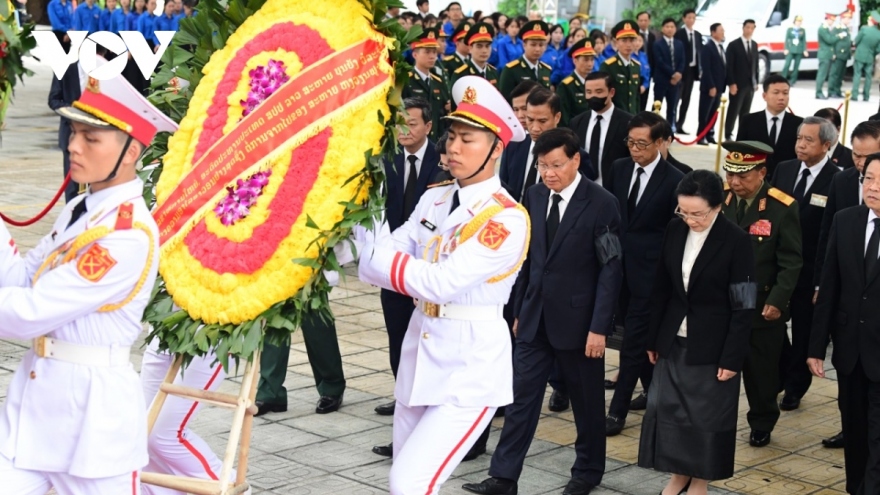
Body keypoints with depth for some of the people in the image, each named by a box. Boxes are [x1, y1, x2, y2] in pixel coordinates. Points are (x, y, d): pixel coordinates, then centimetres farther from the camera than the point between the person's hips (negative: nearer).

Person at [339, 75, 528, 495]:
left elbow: (441, 282, -25)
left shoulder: (508, 219, -16)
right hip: (419, 353, 8)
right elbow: (389, 252, -1)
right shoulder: (434, 199, 7)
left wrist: (370, 258, -22)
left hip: (470, 367, -8)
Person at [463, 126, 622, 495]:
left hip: (577, 320, -4)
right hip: (535, 317, 4)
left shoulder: (601, 203, -12)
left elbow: (611, 269, -12)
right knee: (521, 395, 3)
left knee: (586, 399, 11)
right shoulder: (535, 197, 4)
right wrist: (519, 310, 11)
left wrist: (599, 327, -15)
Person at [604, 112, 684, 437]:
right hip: (619, 263, 6)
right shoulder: (619, 169, 4)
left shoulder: (674, 180, -11)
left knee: (634, 340, -5)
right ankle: (652, 388, 35)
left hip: (649, 270, -6)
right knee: (639, 334, 18)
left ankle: (618, 410, -1)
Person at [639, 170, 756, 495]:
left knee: (708, 415, 6)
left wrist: (732, 358, -13)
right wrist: (653, 338, 8)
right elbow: (661, 289, 7)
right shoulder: (675, 230, 0)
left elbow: (744, 306, -11)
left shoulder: (736, 241, -14)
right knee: (667, 407, 9)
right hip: (673, 340, 5)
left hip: (711, 345, -4)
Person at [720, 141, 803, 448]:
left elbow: (791, 261, -9)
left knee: (761, 370, 11)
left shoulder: (782, 208, -11)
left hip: (762, 307, -2)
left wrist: (777, 301, -17)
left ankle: (761, 424, 28)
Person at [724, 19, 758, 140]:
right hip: (738, 84, -5)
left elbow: (755, 64, 15)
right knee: (733, 111, -3)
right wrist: (731, 83, -15)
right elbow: (729, 66, -9)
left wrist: (756, 82, 9)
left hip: (751, 84, 5)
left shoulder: (754, 45, 12)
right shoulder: (733, 45, -6)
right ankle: (728, 135, 6)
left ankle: (742, 137, 11)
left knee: (745, 113, 8)